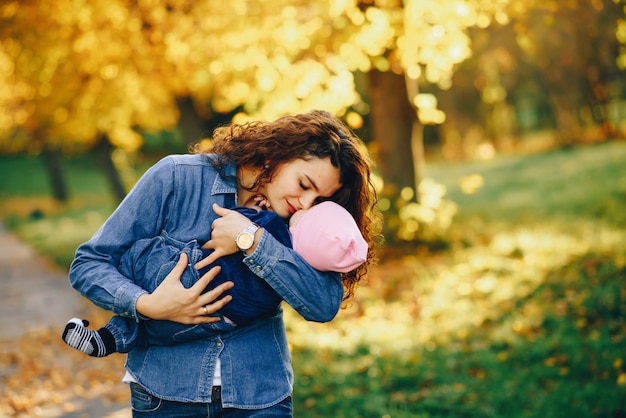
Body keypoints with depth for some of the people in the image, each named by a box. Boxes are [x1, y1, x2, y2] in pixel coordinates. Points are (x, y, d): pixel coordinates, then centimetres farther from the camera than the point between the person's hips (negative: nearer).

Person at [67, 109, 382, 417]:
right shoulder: (176, 178, -8)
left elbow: (326, 305, -19)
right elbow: (87, 265, -5)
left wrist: (251, 241, -24)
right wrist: (148, 305, -21)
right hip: (164, 392, -1)